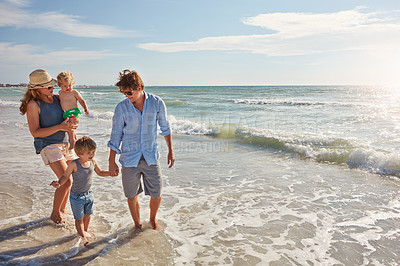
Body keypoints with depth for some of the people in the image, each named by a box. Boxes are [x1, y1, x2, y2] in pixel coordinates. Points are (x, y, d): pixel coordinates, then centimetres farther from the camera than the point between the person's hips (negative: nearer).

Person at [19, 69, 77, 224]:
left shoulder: (56, 98, 6)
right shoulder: (33, 104, -12)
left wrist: (71, 120, 1)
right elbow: (35, 132, -16)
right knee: (66, 181, -14)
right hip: (48, 145, -7)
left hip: (65, 143, 7)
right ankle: (55, 214, 9)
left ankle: (62, 210, 31)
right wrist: (60, 127, -23)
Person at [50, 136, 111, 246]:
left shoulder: (93, 162, -8)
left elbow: (100, 172, 8)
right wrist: (59, 183, -32)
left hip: (88, 193, 5)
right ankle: (82, 236, 28)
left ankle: (86, 230, 47)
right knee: (79, 218, 8)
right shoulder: (74, 164, -24)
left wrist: (110, 173, -7)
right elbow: (65, 176, -13)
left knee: (87, 214, 23)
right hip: (76, 196, -5)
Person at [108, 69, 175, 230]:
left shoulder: (157, 103, -6)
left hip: (151, 157, 1)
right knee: (132, 196, 9)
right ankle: (137, 224, 35)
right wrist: (111, 162, 3)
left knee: (156, 194, 6)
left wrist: (170, 151, 9)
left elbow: (165, 128, 7)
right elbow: (116, 136, 1)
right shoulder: (121, 108, -7)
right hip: (130, 159, 0)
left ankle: (153, 219, 37)